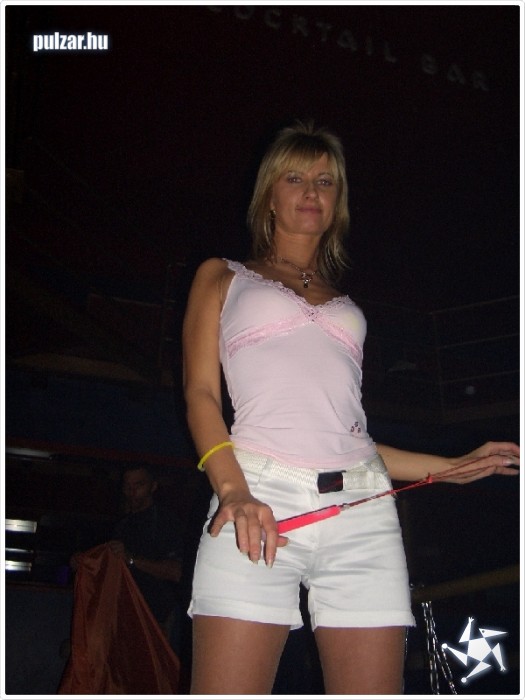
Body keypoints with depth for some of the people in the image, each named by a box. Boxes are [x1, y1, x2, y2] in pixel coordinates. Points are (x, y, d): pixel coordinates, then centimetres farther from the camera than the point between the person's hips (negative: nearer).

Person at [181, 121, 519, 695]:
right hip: (261, 496, -3)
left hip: (362, 507, 4)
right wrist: (233, 490, -14)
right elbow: (200, 393, 4)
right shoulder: (223, 277, 18)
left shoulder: (344, 305, 28)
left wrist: (452, 468, 19)